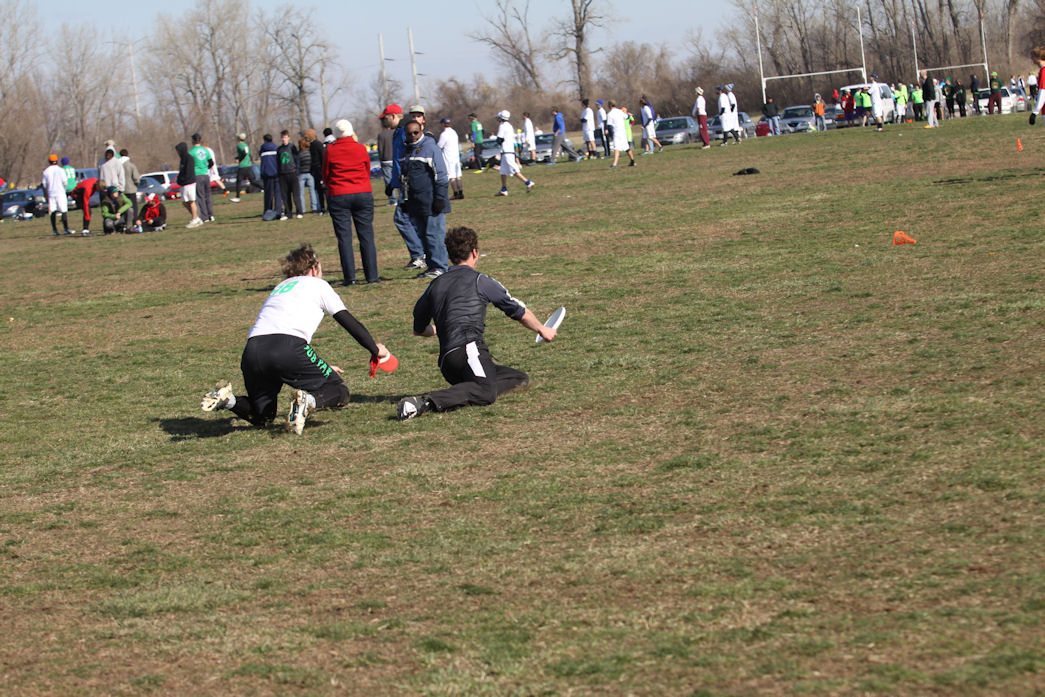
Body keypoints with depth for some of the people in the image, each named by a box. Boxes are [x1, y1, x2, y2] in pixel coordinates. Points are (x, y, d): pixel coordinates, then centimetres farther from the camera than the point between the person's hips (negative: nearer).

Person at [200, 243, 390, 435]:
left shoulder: (280, 287, 36)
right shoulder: (317, 284, 21)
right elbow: (350, 323, 18)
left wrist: (320, 368, 52)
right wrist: (375, 350, 32)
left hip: (252, 352, 5)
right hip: (287, 348, -5)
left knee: (262, 417, 22)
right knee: (339, 392, 10)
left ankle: (228, 399, -6)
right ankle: (309, 400, -21)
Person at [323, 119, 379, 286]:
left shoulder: (330, 150, -5)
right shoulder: (361, 149, 0)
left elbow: (326, 175, 4)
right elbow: (367, 172, 11)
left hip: (338, 196, -1)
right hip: (363, 194, 1)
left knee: (344, 237, 1)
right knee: (366, 236, 4)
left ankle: (349, 277, -4)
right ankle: (372, 275, 2)